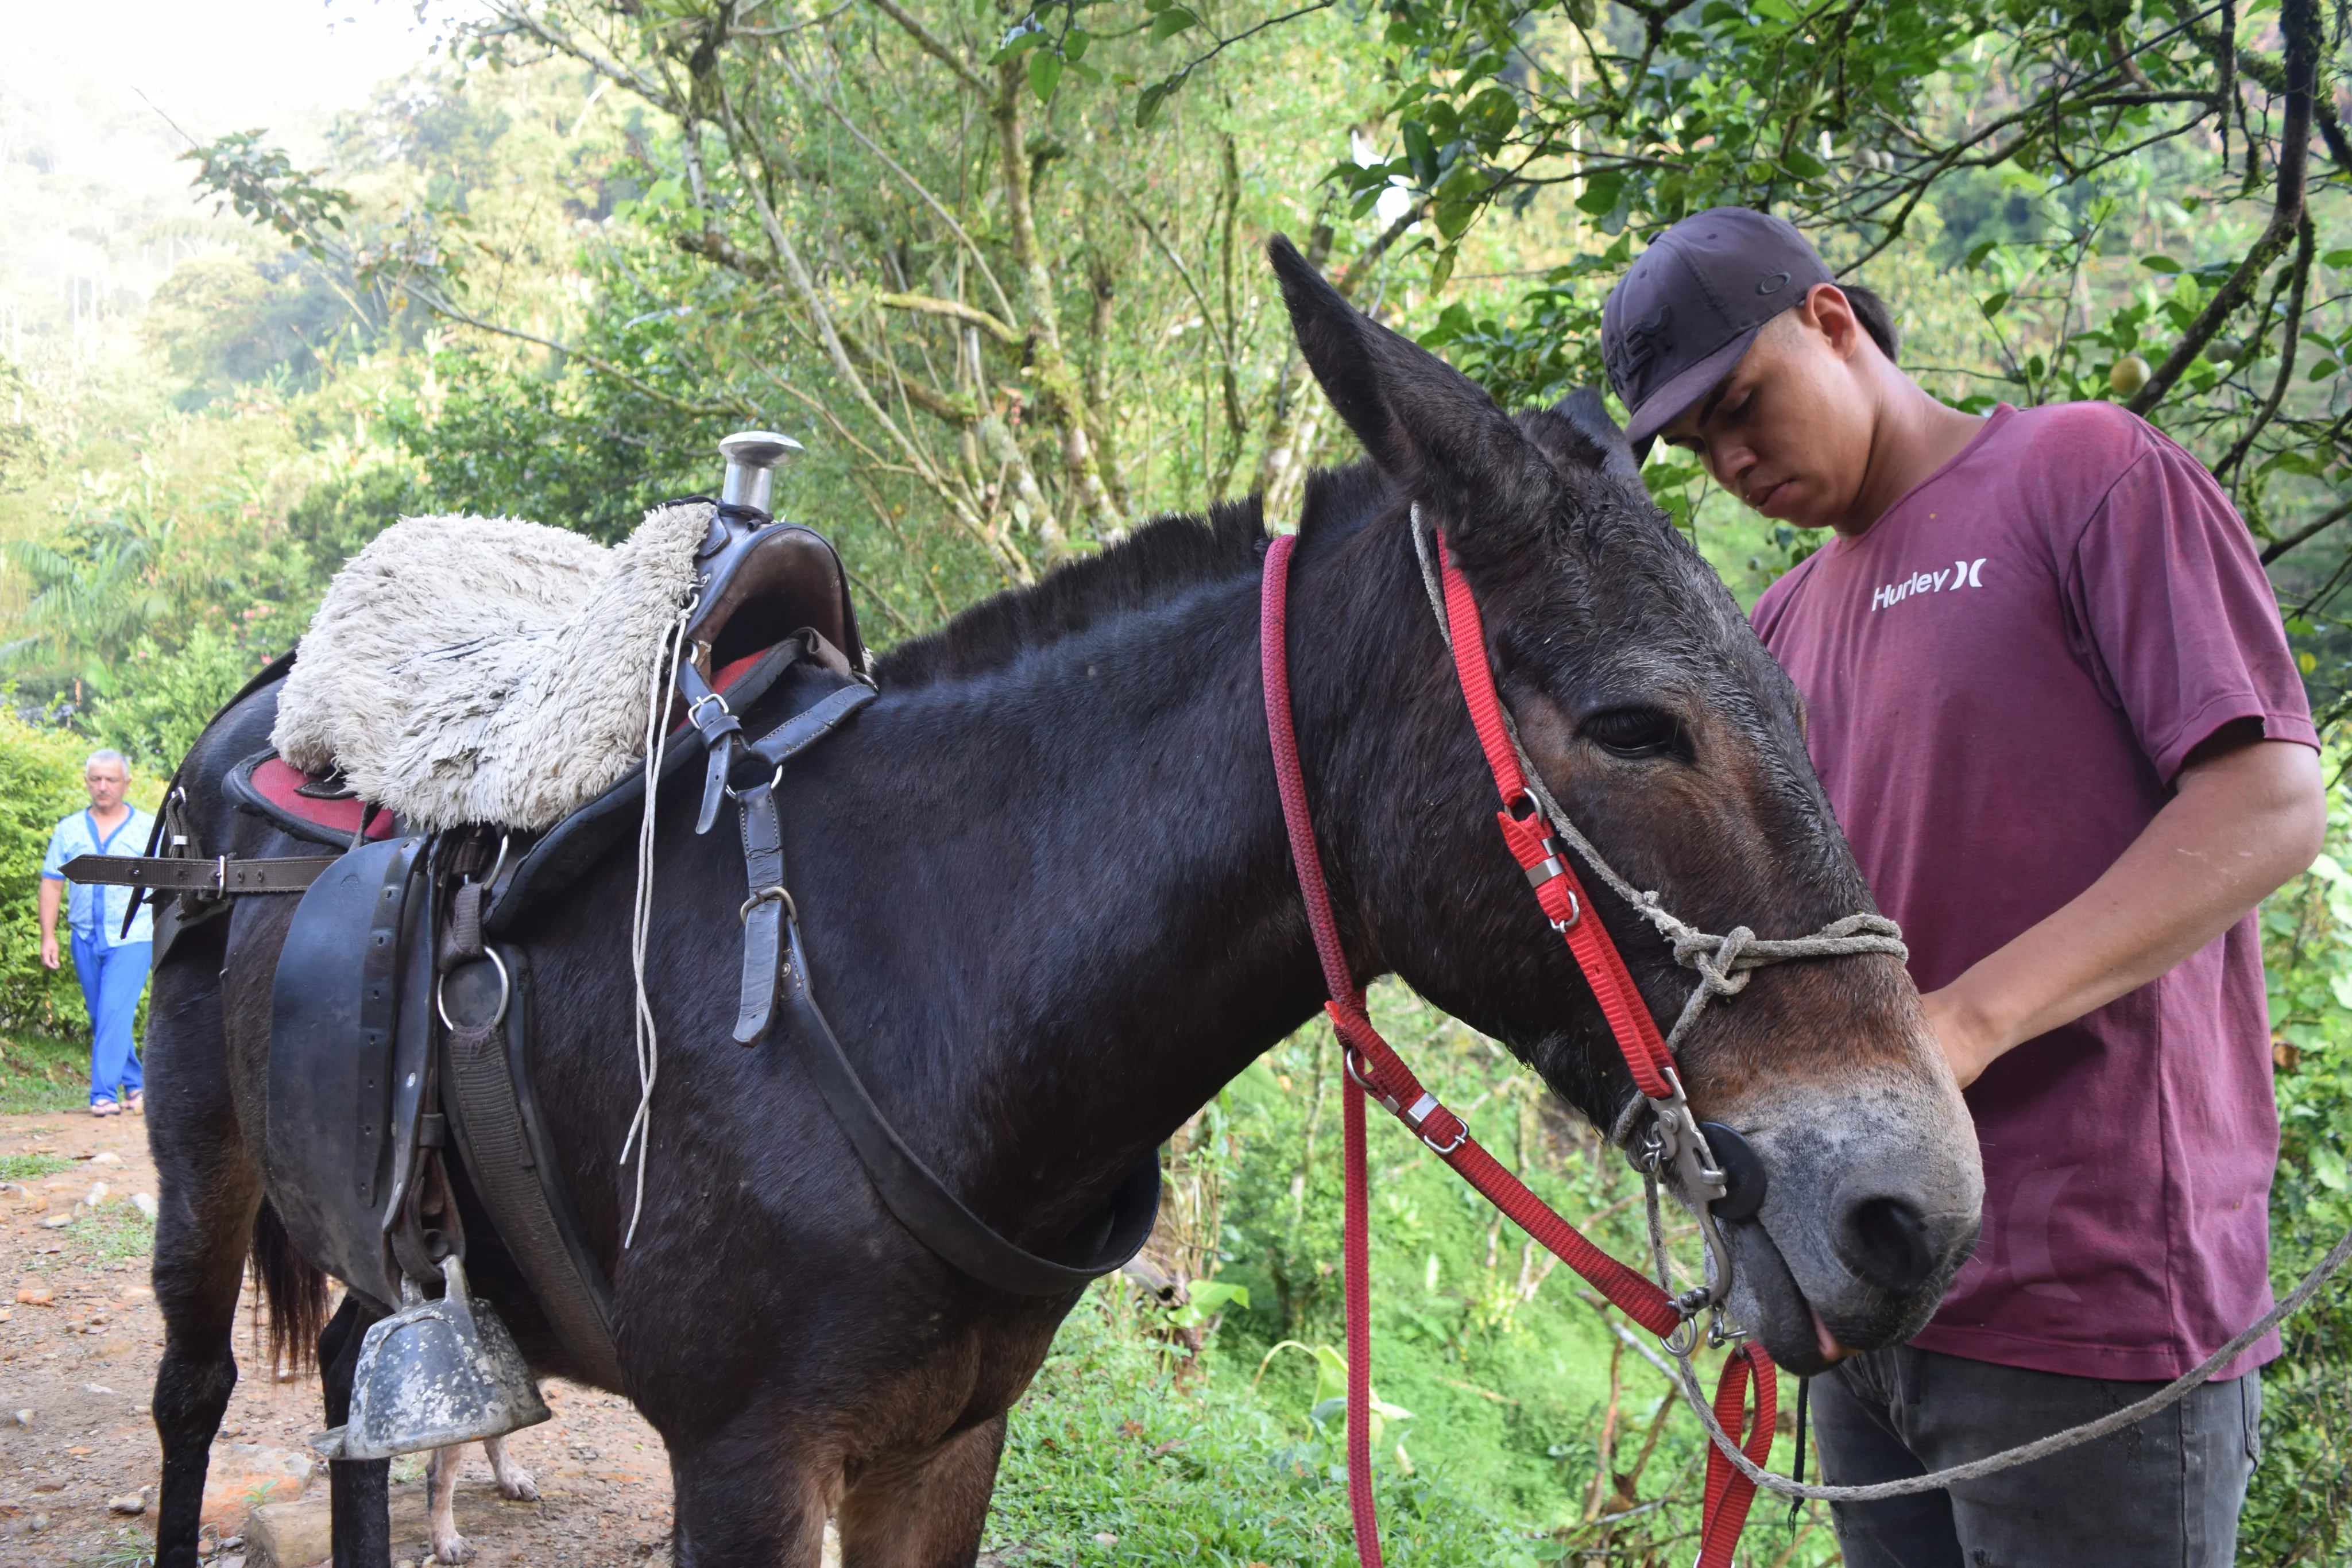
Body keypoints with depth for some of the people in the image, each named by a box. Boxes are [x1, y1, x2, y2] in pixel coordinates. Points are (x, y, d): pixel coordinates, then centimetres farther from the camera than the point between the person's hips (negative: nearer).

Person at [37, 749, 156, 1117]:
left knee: (115, 1013, -15)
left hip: (132, 938, -4)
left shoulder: (148, 829, 2)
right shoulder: (68, 830, 9)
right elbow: (52, 884, 10)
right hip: (86, 938, 4)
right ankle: (134, 1084, 24)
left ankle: (104, 1093, -15)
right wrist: (48, 936, 3)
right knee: (102, 1019, 11)